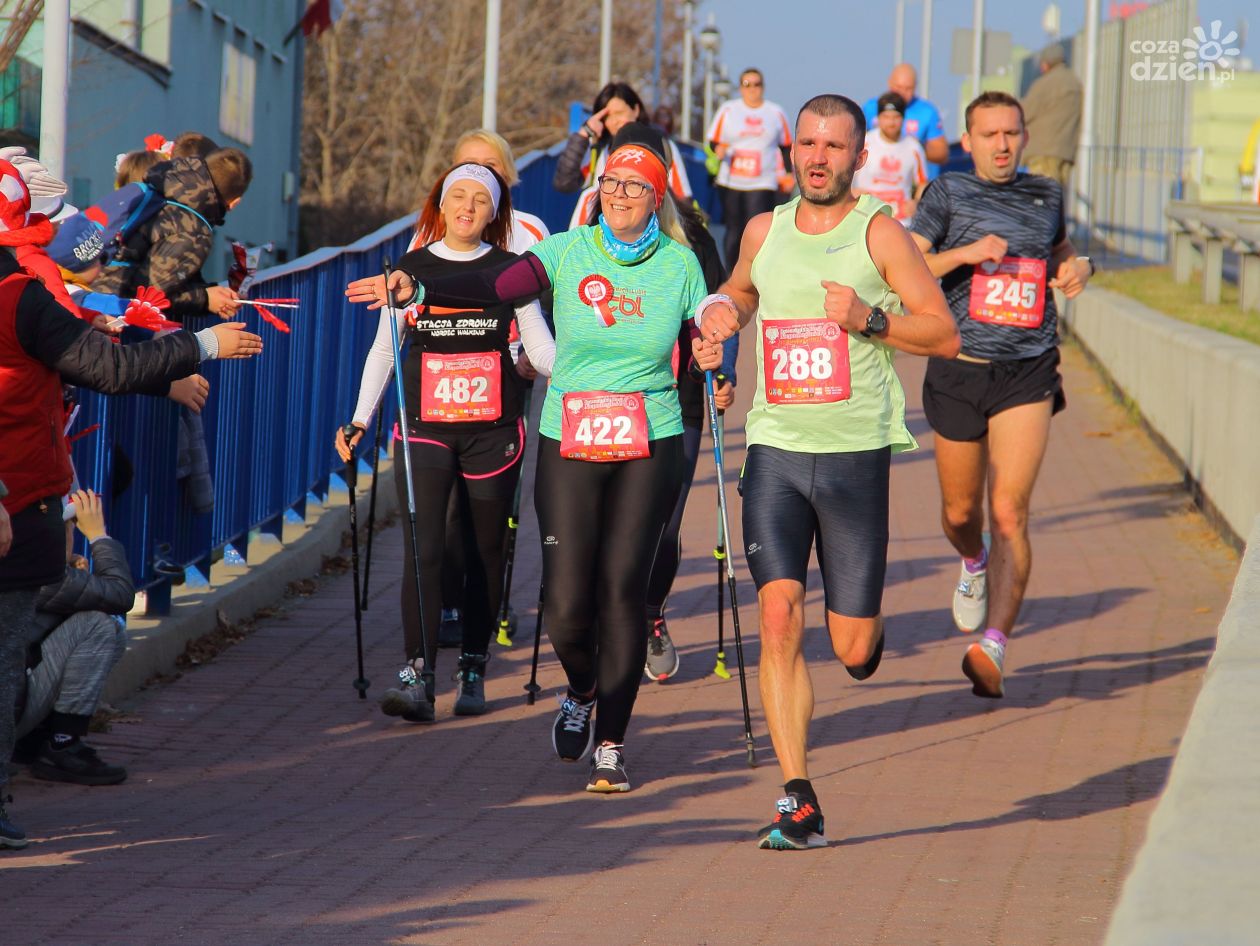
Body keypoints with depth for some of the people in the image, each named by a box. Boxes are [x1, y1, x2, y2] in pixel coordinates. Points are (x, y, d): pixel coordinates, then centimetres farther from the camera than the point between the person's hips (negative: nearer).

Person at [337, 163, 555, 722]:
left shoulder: (510, 271, 4)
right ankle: (416, 675, -20)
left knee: (485, 551, 6)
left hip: (492, 431, 1)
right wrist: (359, 420, 5)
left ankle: (473, 670, 17)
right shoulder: (410, 269, 5)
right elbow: (384, 349, 11)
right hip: (425, 428, -1)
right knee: (424, 549, -13)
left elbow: (541, 348, 7)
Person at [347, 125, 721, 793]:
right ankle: (582, 691, 28)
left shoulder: (678, 263, 2)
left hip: (649, 447, 0)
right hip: (568, 445, 0)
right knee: (566, 603, -5)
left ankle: (611, 744, 5)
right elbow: (493, 288, -14)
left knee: (621, 590, -6)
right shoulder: (569, 251, -1)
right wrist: (416, 290, -28)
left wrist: (713, 362, -13)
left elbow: (701, 348, 10)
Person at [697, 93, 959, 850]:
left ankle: (868, 622, 40)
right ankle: (798, 801, -11)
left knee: (853, 648, 0)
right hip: (776, 450, 2)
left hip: (855, 454, -2)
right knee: (779, 615, -14)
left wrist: (868, 318, -18)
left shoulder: (879, 232, -3)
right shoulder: (765, 232, 9)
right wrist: (720, 310, 9)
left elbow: (946, 334, -3)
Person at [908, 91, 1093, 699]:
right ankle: (974, 566, 49)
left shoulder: (1046, 195, 11)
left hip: (1028, 374, 0)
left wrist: (1079, 267, 9)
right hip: (959, 370, 0)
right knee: (959, 512, 13)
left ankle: (993, 647, -20)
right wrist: (965, 254, -18)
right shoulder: (947, 194, 2)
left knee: (1009, 512, -14)